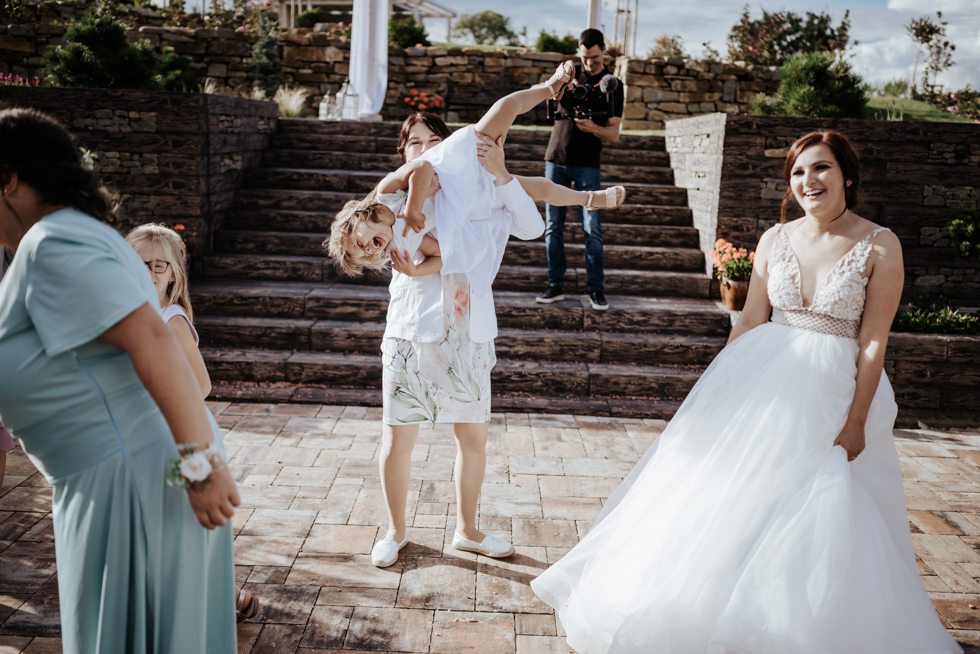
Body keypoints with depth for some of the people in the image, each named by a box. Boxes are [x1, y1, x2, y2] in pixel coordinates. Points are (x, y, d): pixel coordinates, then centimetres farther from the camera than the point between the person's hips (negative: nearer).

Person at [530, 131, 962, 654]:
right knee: (726, 498, 8)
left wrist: (856, 422, -10)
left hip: (833, 391, -3)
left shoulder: (880, 246, -6)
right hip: (765, 380, 3)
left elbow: (873, 342, -8)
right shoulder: (775, 239, 3)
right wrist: (720, 392, 5)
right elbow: (749, 322, 6)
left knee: (825, 524, -2)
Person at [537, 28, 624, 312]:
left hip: (587, 165, -3)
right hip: (556, 160, 3)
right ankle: (556, 285, 9)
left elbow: (613, 135, -3)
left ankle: (596, 288, 0)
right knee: (553, 226, 2)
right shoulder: (571, 74, 10)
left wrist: (593, 128, -22)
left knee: (592, 229, -8)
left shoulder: (612, 85, 2)